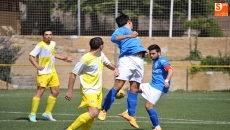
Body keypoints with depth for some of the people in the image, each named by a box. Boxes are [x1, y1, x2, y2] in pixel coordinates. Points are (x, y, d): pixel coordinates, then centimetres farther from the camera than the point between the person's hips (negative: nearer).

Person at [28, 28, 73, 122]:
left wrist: (62, 58, 22)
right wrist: (37, 66, -29)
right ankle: (32, 114, -2)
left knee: (55, 91, 7)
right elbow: (31, 57, -18)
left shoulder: (53, 43, 10)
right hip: (43, 72, -8)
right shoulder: (40, 45, -14)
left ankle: (47, 113, 18)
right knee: (40, 92, -9)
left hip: (52, 72, 8)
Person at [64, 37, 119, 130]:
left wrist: (115, 69, 4)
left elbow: (107, 63, 26)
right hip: (89, 90, -9)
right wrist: (70, 90, -16)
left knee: (93, 114, 6)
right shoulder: (86, 59, -18)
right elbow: (73, 74, -14)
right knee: (93, 113, -22)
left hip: (98, 90, 9)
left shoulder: (101, 55, 5)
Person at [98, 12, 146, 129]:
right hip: (127, 59, -8)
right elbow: (113, 38, -16)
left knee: (135, 88, 1)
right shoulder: (122, 30, 6)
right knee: (118, 85, -14)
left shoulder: (129, 32, 31)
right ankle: (104, 110, -7)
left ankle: (130, 115, 3)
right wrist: (129, 36, -29)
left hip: (139, 60, 8)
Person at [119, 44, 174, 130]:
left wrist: (167, 81, -43)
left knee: (148, 106, -17)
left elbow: (170, 70, -29)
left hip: (159, 87, -10)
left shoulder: (162, 61, -15)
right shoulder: (155, 61, 14)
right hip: (152, 85, 10)